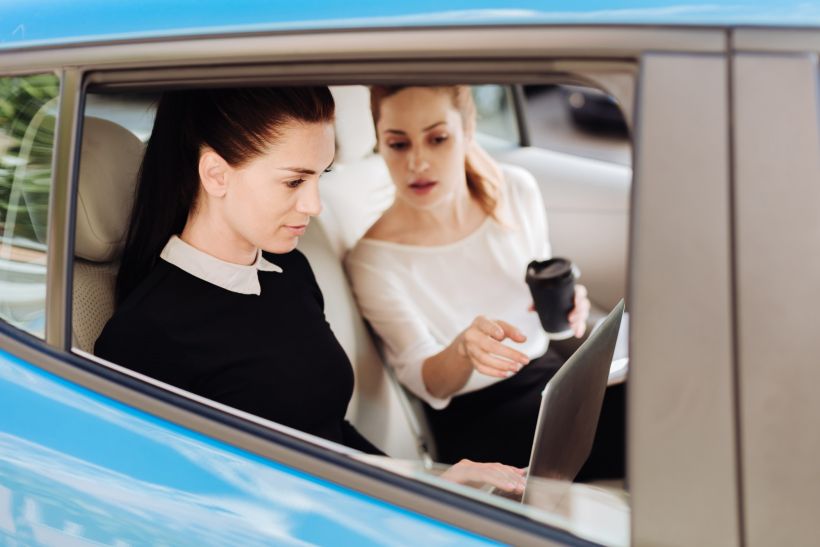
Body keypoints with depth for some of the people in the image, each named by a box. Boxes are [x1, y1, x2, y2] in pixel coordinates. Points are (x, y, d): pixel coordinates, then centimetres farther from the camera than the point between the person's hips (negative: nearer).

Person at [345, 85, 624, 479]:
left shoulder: (515, 191, -2)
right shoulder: (374, 260, -15)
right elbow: (428, 386, -13)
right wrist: (462, 350, -37)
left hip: (551, 373, 5)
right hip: (472, 420, -5)